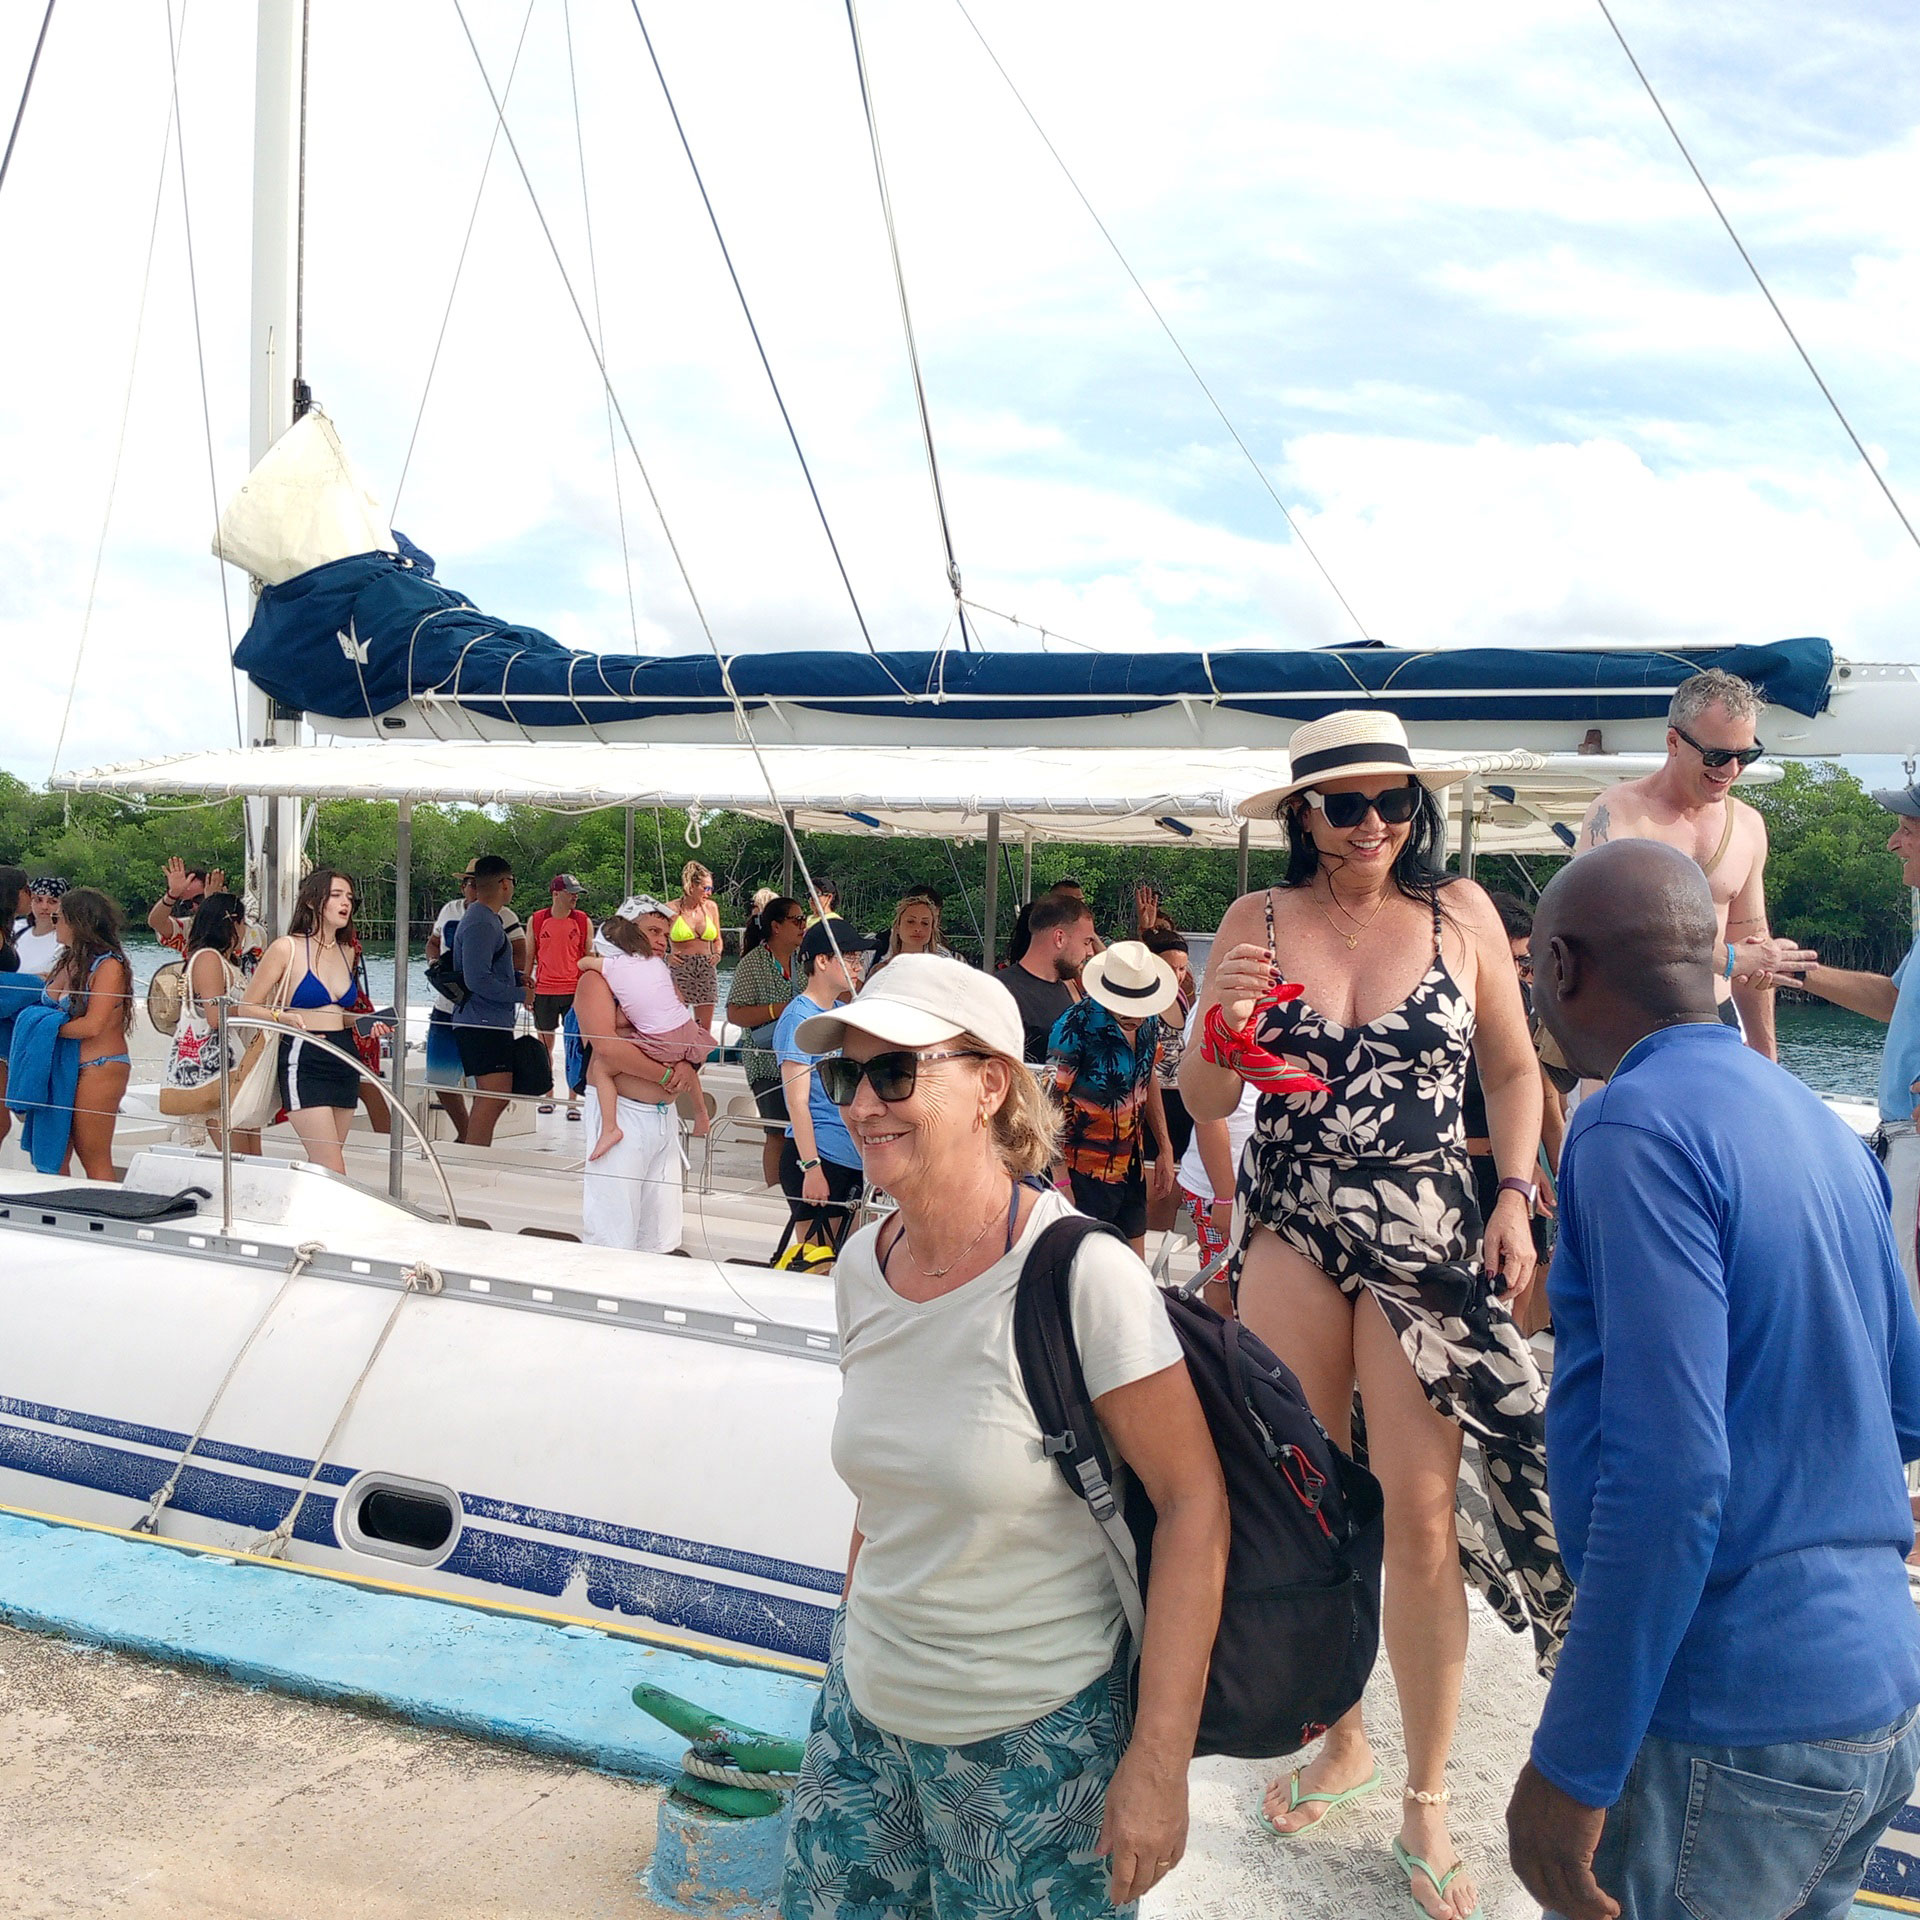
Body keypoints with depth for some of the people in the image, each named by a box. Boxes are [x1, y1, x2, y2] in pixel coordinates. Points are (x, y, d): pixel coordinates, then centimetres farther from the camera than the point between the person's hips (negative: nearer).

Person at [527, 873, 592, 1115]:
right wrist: (526, 988, 4)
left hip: (574, 991, -1)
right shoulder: (536, 921, 3)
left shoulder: (584, 921, 3)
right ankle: (548, 1096, 20)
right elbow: (529, 957, 9)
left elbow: (590, 957, 8)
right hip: (544, 991, 1)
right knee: (545, 1044, 8)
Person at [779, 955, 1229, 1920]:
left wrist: (1158, 1763, -18)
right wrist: (856, 1640, 16)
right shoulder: (862, 1267, -1)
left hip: (1038, 1744, -5)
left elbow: (1193, 1504, -18)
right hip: (869, 1717, 6)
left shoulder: (1081, 1273, -21)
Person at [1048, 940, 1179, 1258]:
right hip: (1088, 1174, -6)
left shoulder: (1149, 1021, 0)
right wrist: (1061, 1182, -21)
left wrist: (1164, 1149, 15)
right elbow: (1052, 1101, -18)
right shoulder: (1076, 1026, -20)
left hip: (1132, 1165, 7)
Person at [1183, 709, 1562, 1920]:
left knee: (1419, 1513, -2)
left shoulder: (1460, 911, -1)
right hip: (1291, 1233, 2)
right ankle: (1341, 1742, 33)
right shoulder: (1259, 922, 0)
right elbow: (1205, 1104, 1)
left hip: (1426, 1237, -1)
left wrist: (1516, 1198, -2)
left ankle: (1427, 1806, 16)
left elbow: (1513, 1067, 10)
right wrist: (1224, 1021, -19)